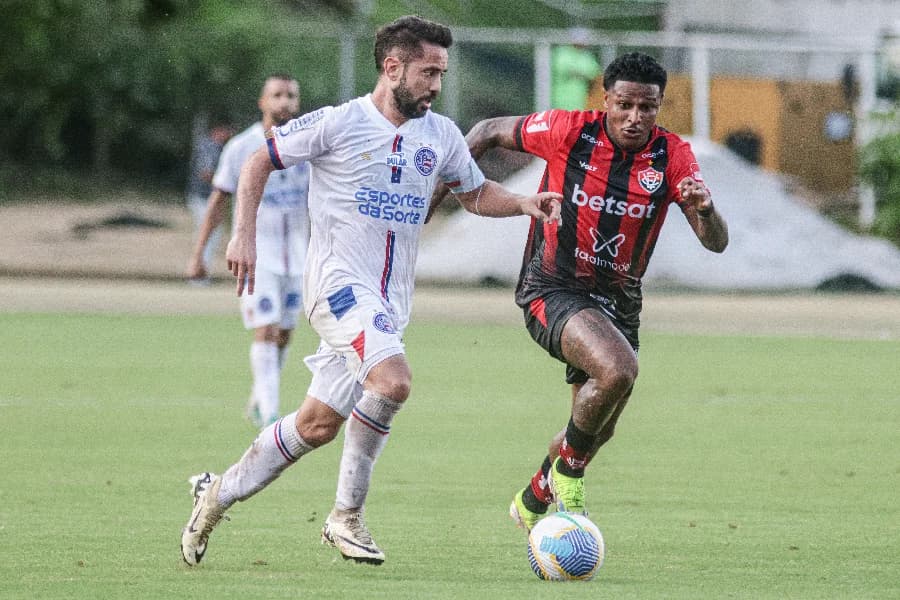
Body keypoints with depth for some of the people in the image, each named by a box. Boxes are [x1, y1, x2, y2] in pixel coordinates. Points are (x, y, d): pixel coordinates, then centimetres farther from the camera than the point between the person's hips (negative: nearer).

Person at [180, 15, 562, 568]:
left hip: (390, 301, 6)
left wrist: (523, 204, 4)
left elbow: (475, 193, 24)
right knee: (393, 381, -28)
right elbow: (260, 161, 3)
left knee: (318, 424, 6)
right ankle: (347, 516, -14)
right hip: (339, 282, -6)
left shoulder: (441, 135, 10)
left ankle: (221, 492, 24)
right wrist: (244, 233, -7)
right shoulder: (338, 124, -6)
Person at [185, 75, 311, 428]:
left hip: (295, 256, 4)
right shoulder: (241, 148, -6)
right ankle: (270, 416, -17)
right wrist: (197, 254, -1)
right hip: (255, 253, -4)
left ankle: (258, 403, 29)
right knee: (266, 332, -15)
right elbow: (218, 201, 0)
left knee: (283, 335, 10)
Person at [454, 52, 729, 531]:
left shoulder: (672, 156, -8)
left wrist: (705, 208, -36)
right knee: (618, 370, -32)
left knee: (597, 431, 16)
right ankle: (568, 470, -8)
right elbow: (489, 131, 3)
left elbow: (716, 242, -14)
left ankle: (533, 503, 43)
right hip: (552, 290, -5)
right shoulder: (567, 131, -14)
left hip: (617, 302, 5)